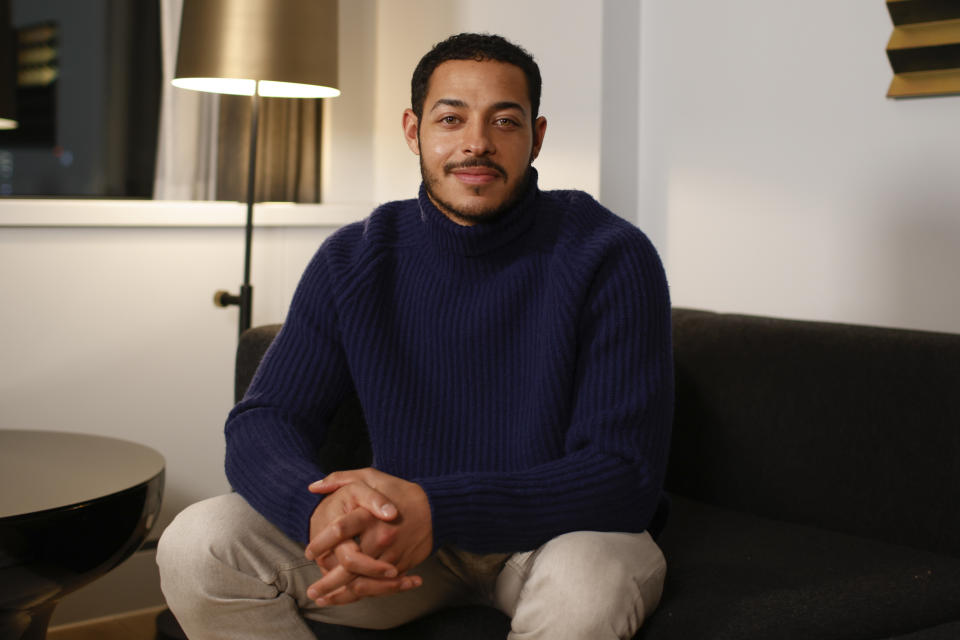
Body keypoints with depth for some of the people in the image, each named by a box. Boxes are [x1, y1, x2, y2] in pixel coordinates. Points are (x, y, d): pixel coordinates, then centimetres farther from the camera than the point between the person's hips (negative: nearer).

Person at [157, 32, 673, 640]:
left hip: (562, 531, -3)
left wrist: (436, 510, -36)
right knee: (197, 547, -16)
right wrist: (320, 509, -33)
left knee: (585, 585, -40)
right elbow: (262, 424, -7)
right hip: (404, 531, 4)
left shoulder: (611, 257, -17)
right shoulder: (353, 261, -4)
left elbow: (625, 475, -22)